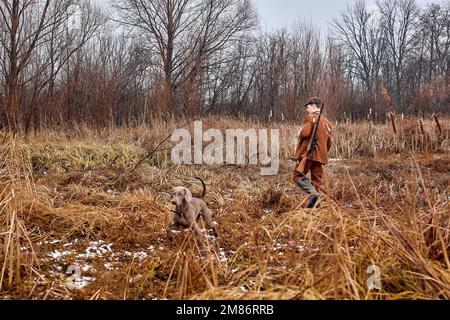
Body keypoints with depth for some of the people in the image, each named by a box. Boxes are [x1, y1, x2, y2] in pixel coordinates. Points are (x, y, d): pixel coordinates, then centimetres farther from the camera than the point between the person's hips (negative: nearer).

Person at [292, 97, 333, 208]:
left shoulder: (310, 118, -6)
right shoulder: (327, 122, 17)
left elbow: (304, 133, -21)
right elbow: (329, 143, 18)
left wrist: (300, 134, 1)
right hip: (320, 156, 7)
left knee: (297, 175, -3)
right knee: (317, 180, 10)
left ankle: (313, 193, -22)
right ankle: (314, 204, 7)